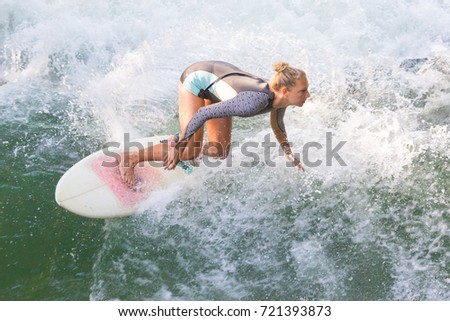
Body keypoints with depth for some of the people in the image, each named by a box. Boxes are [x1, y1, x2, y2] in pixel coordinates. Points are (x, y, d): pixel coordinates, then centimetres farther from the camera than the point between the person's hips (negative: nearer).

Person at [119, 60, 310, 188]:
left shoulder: (279, 98, -17)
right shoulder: (256, 101, -41)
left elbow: (277, 126, 9)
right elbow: (204, 113, -36)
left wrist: (289, 155, 10)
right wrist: (179, 148, -30)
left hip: (216, 79, 7)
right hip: (197, 79, -7)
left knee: (218, 152, 4)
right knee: (189, 153, -11)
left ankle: (177, 144, 28)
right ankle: (131, 158, 3)